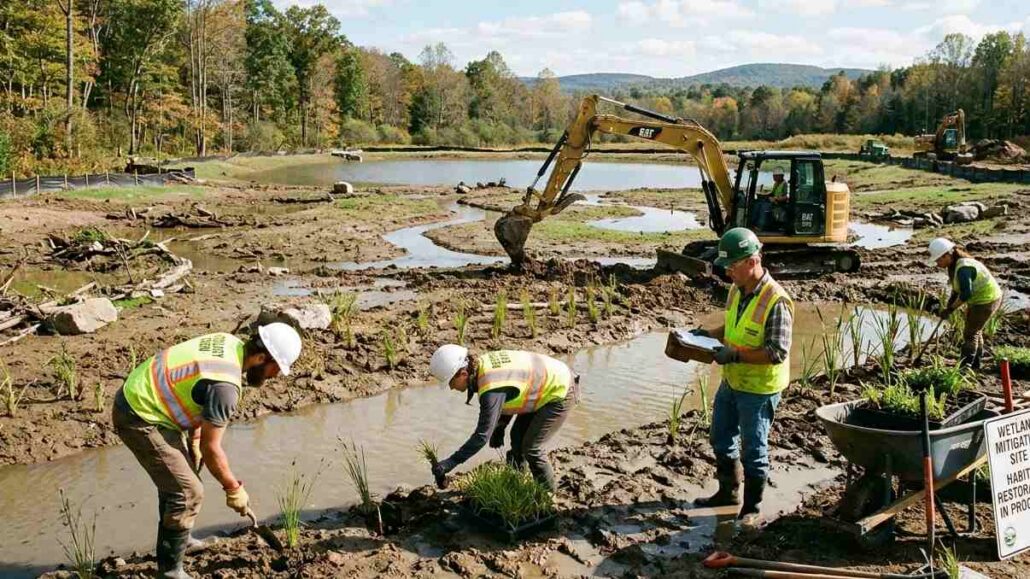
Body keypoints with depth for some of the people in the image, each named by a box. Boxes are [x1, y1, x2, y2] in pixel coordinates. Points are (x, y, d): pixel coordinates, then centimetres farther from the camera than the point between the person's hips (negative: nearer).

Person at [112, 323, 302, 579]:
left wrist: (194, 439, 14)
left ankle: (177, 538, 44)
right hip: (139, 419, -10)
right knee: (188, 492, -7)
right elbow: (211, 447, -18)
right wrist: (233, 488, -5)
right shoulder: (225, 385, -27)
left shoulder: (229, 343, -2)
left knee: (175, 476, 25)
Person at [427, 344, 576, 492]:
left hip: (560, 393, -9)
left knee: (531, 447, -5)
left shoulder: (492, 389, -33)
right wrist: (499, 429, 13)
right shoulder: (483, 363, -7)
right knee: (517, 436, 14)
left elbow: (483, 435, -30)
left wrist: (450, 462, -27)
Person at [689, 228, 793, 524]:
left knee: (753, 450, 6)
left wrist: (735, 355, -30)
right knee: (721, 438, 20)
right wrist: (709, 334, 1)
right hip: (731, 381, 8)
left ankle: (752, 507, 24)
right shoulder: (737, 290, 1)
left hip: (759, 388, -8)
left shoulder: (776, 301, -25)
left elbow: (778, 352, -25)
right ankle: (728, 491, 40)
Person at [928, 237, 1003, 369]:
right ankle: (975, 362, 37)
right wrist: (948, 306, -3)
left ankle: (966, 366, 10)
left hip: (986, 301, -10)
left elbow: (966, 294, -30)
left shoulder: (963, 269, -30)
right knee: (975, 331, 22)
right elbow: (956, 289, 6)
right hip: (980, 299, 10)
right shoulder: (953, 265, 1)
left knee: (970, 333, 0)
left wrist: (951, 308, -19)